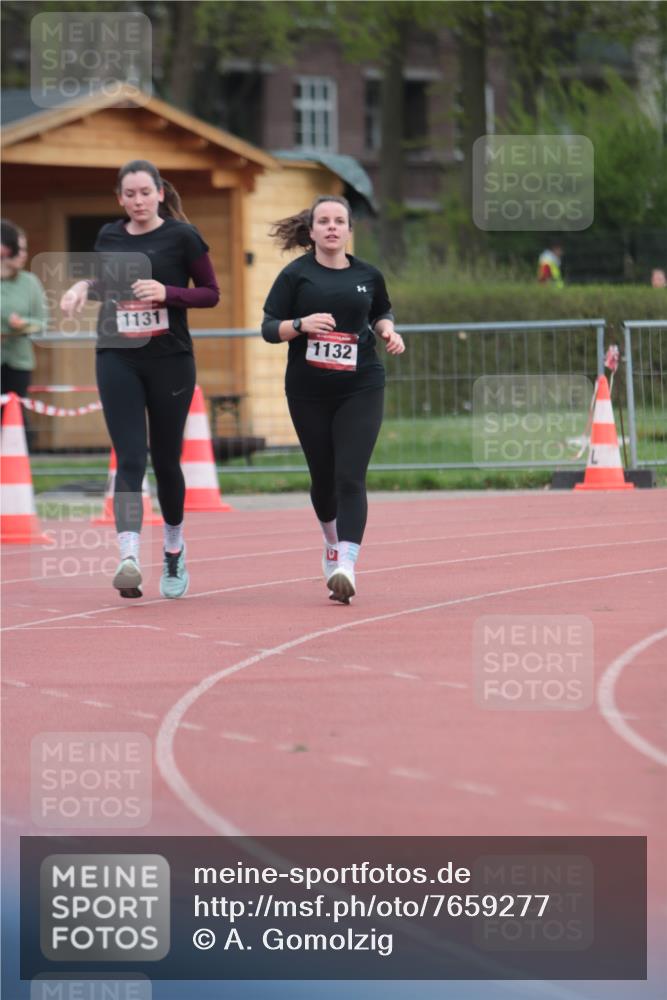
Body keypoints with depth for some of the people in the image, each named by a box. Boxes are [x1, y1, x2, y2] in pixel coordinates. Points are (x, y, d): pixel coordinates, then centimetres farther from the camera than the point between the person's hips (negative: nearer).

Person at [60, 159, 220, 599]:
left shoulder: (182, 236, -3)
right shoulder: (109, 236, 8)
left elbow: (211, 293, 0)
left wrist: (167, 292, -16)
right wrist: (84, 286, 3)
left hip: (170, 360, -2)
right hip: (118, 360, 2)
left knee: (166, 460, 8)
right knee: (130, 459, -12)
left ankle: (174, 551, 31)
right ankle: (129, 557, -24)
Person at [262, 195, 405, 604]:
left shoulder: (368, 275, 7)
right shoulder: (296, 275, 0)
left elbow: (381, 312, 25)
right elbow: (269, 328, -2)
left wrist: (387, 330, 3)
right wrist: (301, 323, -20)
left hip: (361, 388, 0)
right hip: (308, 390, 0)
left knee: (350, 476, -13)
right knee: (323, 475, 10)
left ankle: (346, 565, -22)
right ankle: (332, 540, 40)